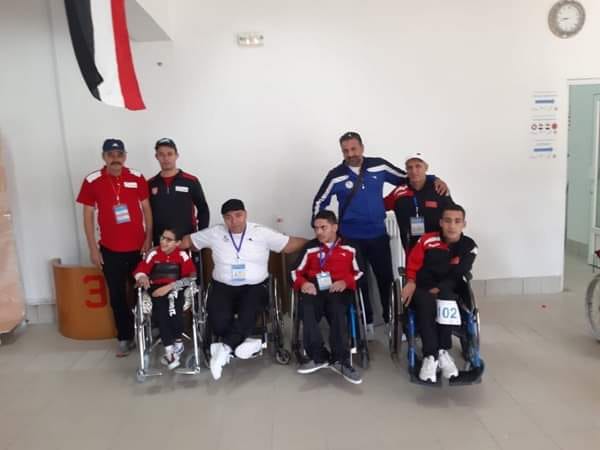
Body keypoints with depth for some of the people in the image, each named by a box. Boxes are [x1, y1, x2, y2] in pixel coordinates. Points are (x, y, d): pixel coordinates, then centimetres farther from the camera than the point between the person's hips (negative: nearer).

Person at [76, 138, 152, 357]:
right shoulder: (92, 181, -4)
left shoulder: (137, 178, -2)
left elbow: (146, 209, 3)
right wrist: (93, 248, -2)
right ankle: (125, 337, 20)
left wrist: (148, 239, -3)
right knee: (117, 296, 7)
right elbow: (88, 215, 0)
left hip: (138, 247, 0)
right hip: (110, 250, 0)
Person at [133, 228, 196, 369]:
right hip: (156, 289, 1)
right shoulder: (153, 253, 2)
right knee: (160, 310, -28)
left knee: (174, 309, -31)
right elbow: (139, 270, 2)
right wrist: (142, 277, -22)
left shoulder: (182, 255, -3)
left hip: (175, 289, -1)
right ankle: (169, 351, -19)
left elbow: (191, 277, -10)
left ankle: (177, 342, -3)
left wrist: (169, 286, -18)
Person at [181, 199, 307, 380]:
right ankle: (244, 342, -9)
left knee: (247, 316, -31)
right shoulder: (214, 233, 5)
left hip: (255, 287, -1)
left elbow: (290, 244, 1)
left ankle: (225, 348, -18)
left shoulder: (262, 233, 1)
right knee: (219, 321, -26)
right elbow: (187, 241, 12)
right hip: (223, 287, 1)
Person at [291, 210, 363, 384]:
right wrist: (303, 283, -8)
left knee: (337, 311, -35)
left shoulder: (349, 247, 15)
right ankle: (318, 357, -23)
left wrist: (345, 282, -10)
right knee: (306, 309, -32)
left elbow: (360, 272, 9)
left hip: (339, 290, -1)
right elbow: (296, 271, 14)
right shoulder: (310, 247, 19)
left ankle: (340, 360, -27)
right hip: (314, 289, 2)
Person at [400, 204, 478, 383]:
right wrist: (411, 282, -14)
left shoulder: (469, 247, 0)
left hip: (448, 290, 1)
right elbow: (413, 264, 3)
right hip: (422, 288, 0)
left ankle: (443, 351, -28)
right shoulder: (427, 240, -3)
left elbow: (458, 275, -4)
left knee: (446, 298, -35)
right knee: (426, 302, -35)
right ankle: (430, 355, -34)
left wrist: (440, 288, -17)